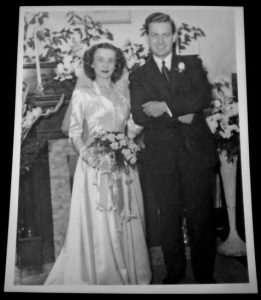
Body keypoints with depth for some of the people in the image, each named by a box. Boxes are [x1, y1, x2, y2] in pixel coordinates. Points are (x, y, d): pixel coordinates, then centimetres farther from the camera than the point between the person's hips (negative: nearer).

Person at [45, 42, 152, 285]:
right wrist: (86, 153, -18)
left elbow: (133, 130, 12)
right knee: (97, 225, -2)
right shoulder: (82, 93, 4)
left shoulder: (123, 96, 13)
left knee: (127, 223, 9)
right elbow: (74, 132, 0)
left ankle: (130, 276, 26)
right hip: (95, 164, -3)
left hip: (123, 166, 4)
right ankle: (99, 277, 16)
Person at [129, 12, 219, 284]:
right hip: (161, 158, 0)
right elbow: (139, 116, -6)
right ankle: (174, 272, 28)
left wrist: (166, 107, -15)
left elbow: (204, 96, -6)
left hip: (196, 152, 0)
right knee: (168, 219, 9)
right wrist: (180, 116, -12)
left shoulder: (192, 64, 12)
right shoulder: (138, 76, 9)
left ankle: (205, 274, 22)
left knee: (201, 217, 5)